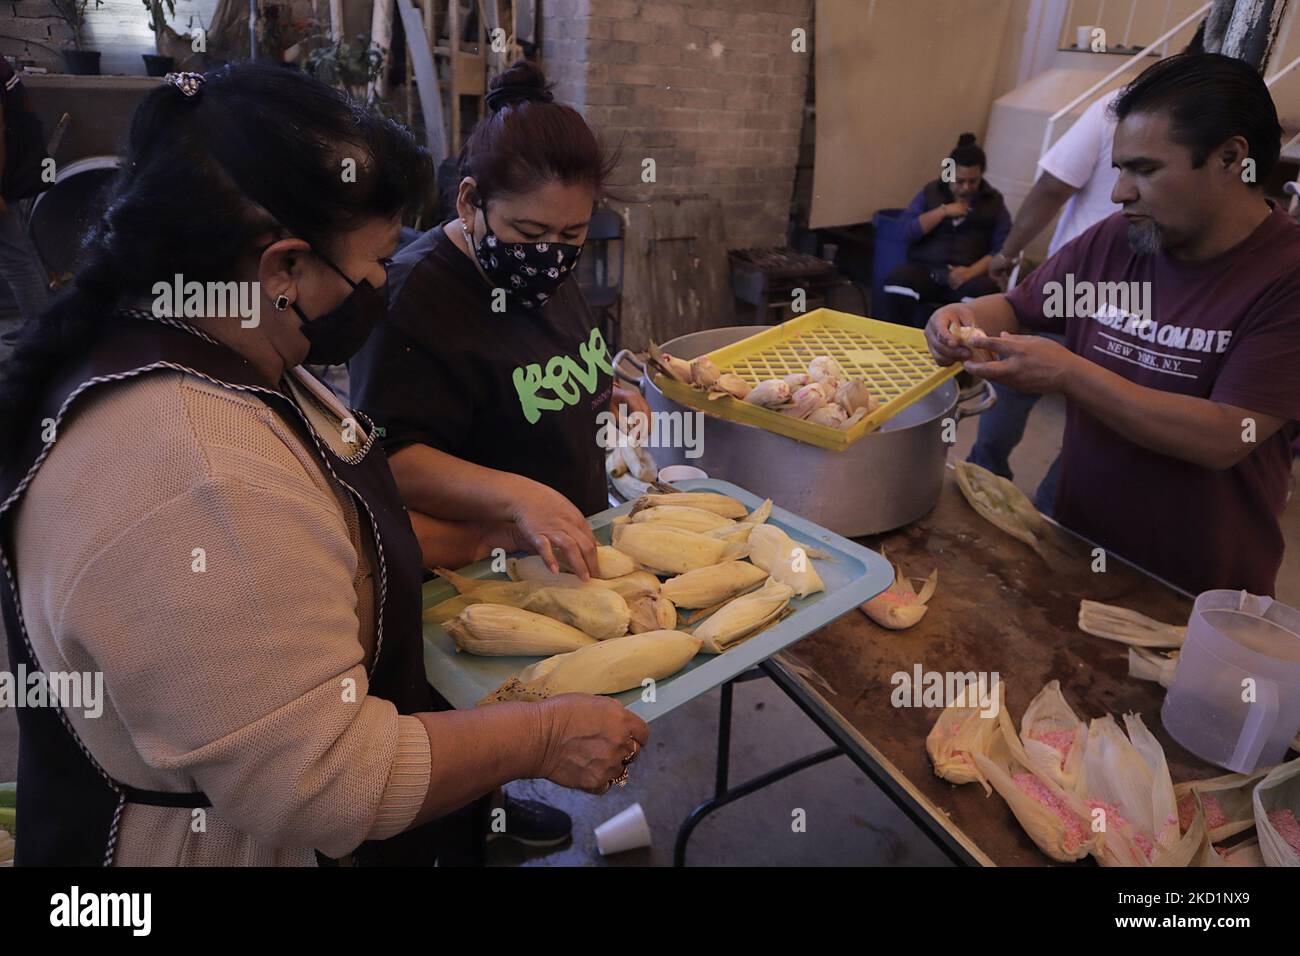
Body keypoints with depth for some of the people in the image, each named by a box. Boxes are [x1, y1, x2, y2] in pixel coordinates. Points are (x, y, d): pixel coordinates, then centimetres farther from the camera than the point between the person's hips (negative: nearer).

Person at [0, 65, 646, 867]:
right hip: (238, 841, -8)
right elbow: (323, 787, -30)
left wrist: (467, 540, 3)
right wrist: (542, 738, -20)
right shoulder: (201, 492, -35)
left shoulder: (213, 351, -5)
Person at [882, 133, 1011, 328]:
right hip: (925, 270, 1)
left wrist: (972, 271, -13)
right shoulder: (931, 191, 15)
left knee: (985, 291, -36)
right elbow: (908, 230, 4)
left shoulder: (993, 200, 13)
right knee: (897, 279, -33)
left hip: (969, 276, 0)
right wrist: (943, 211, -6)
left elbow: (1003, 247, 3)